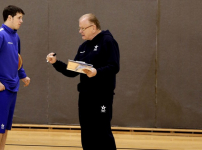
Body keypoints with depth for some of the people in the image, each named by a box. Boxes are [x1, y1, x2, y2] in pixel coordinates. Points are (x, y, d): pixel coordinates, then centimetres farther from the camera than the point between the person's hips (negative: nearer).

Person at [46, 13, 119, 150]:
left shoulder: (107, 41, -7)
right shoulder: (84, 47, 17)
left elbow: (114, 67, -18)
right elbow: (72, 72, 16)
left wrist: (97, 72, -33)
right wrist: (56, 62, 4)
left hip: (102, 96, -8)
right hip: (85, 96, 8)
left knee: (102, 133, -7)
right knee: (87, 135, 9)